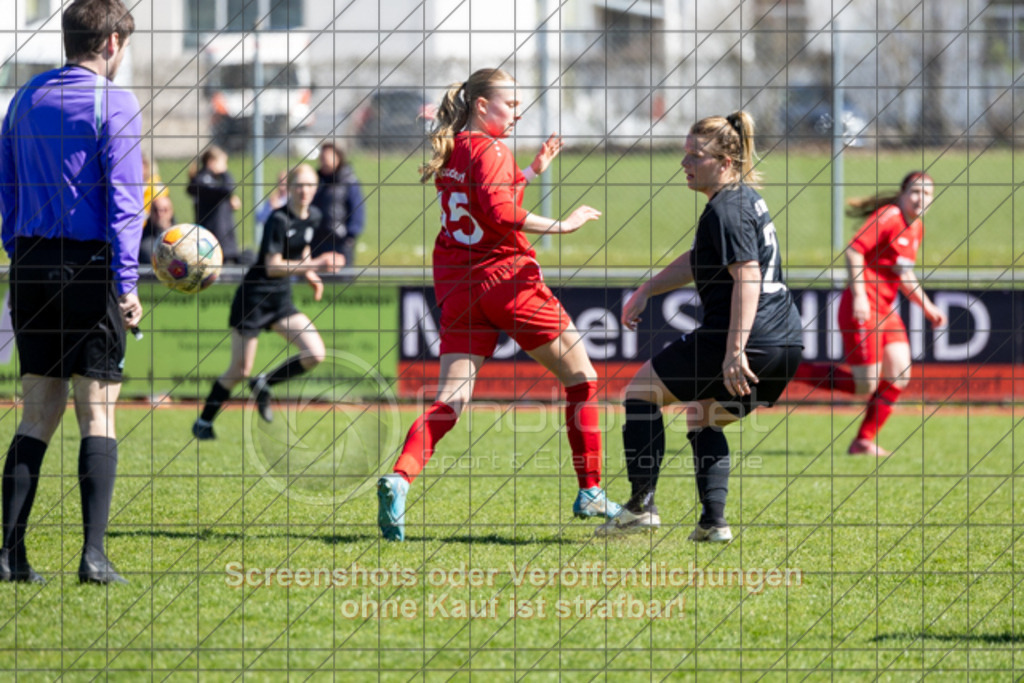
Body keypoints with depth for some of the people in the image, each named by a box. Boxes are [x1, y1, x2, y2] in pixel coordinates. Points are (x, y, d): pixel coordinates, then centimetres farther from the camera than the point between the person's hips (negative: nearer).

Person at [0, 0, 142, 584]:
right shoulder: (114, 105, -7)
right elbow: (124, 198, -13)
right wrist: (126, 284, -15)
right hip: (90, 265, -5)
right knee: (97, 416, -1)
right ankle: (94, 553, -8)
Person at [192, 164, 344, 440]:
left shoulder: (313, 217, 4)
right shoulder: (278, 220, -20)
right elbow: (272, 267, -24)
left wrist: (310, 275, 5)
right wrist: (313, 265, -29)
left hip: (282, 299, 7)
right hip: (254, 297, -7)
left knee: (316, 355, -8)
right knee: (240, 371, -2)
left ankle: (264, 384, 13)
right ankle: (204, 422, 17)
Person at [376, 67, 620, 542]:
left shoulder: (449, 152, 13)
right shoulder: (488, 150, -11)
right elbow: (500, 213, -25)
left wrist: (532, 170, 25)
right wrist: (560, 226, -18)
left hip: (457, 288, 7)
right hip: (506, 276, -7)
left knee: (451, 400, 0)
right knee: (581, 378, 9)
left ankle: (399, 478, -26)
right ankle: (590, 493, 10)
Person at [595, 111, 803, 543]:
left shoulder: (727, 210, -13)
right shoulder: (746, 199, 19)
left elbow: (747, 278, -23)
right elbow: (697, 262, 30)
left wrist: (735, 352, -28)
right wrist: (645, 292, 27)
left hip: (749, 340, -10)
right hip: (785, 343, 10)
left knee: (641, 392, 6)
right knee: (702, 416, 26)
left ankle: (641, 505, 3)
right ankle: (713, 522, 13)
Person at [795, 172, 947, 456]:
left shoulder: (917, 228, 14)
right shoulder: (889, 217, -13)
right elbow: (854, 250, -19)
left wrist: (928, 308, 21)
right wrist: (859, 296, -24)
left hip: (886, 310, 9)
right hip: (862, 308, -9)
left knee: (899, 376, -3)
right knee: (865, 385, -9)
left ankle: (864, 441, 6)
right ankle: (795, 369, 5)